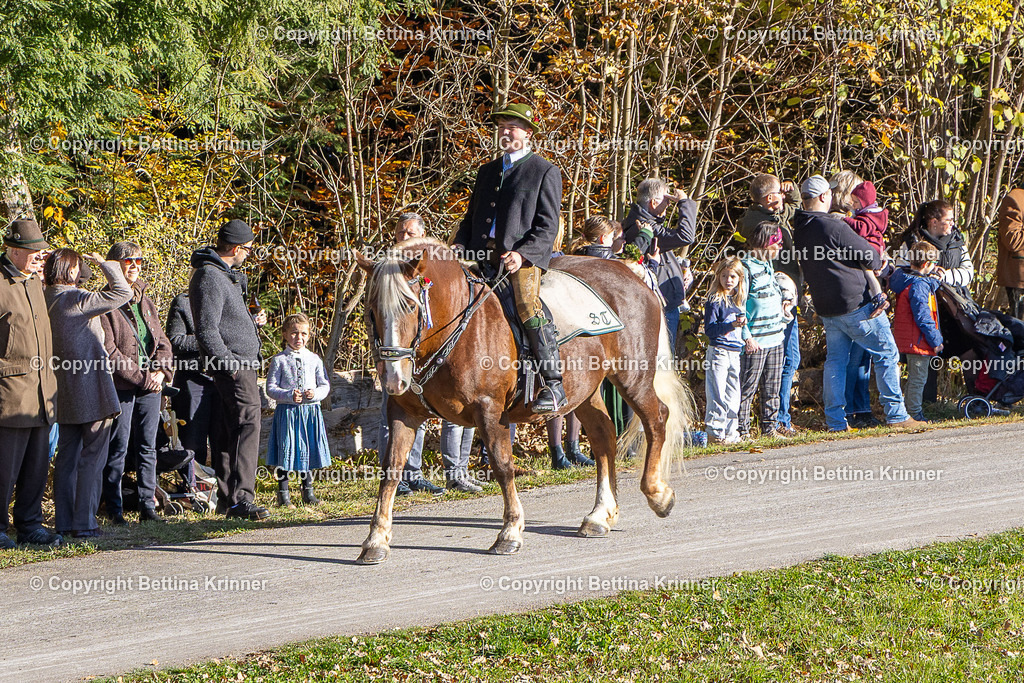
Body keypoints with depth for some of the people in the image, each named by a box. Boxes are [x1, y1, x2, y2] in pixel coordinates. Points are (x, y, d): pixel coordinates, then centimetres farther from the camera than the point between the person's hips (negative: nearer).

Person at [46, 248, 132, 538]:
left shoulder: (45, 301, 7)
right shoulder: (75, 299, -14)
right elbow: (122, 292, -12)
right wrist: (105, 264, -1)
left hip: (64, 394, 7)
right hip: (92, 390, -7)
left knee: (66, 457, 11)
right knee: (92, 457, -2)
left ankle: (64, 523, 12)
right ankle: (84, 522, -3)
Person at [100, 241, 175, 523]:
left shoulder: (146, 302, 16)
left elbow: (162, 342, 16)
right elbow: (108, 351, -12)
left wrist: (160, 371, -3)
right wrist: (140, 377, -13)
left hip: (150, 385, 6)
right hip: (121, 386, -6)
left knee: (147, 447, 7)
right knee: (118, 449, -3)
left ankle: (148, 507, 10)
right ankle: (114, 509, 1)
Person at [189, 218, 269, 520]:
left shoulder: (222, 273, 18)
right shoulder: (209, 277, -15)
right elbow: (206, 330, -19)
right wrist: (229, 364, -20)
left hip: (242, 364, 11)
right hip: (235, 367, -11)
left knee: (228, 432, 12)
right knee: (247, 424, -17)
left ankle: (226, 497, 17)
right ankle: (240, 498, -22)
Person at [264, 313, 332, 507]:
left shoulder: (314, 359, 8)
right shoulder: (279, 360, -1)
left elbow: (325, 385, 8)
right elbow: (271, 388, -3)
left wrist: (316, 394, -13)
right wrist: (289, 396, -18)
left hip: (310, 412, 3)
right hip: (286, 411, -3)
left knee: (308, 451, 10)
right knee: (285, 451, -2)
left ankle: (308, 491, 24)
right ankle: (283, 493, 7)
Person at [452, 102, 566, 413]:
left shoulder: (545, 171, 4)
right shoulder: (487, 171, 24)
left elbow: (548, 226, -4)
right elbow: (472, 215, 26)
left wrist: (522, 253, -19)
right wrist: (461, 244, 5)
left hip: (525, 256, -7)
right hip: (483, 254, 7)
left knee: (528, 306, -25)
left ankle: (553, 385, -24)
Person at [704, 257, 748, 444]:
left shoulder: (740, 299, 13)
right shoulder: (715, 300, -7)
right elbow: (709, 329, -14)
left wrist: (743, 323, 7)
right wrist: (731, 325, -24)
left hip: (736, 352, 6)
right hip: (719, 350, -6)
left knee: (734, 396, 9)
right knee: (718, 395, -7)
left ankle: (731, 432, 16)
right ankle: (715, 433, -2)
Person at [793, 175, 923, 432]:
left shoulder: (799, 230, 5)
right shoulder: (832, 226, -20)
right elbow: (868, 256, -14)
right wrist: (879, 261, 11)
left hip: (826, 307, 8)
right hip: (855, 304, -8)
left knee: (835, 359, 13)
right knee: (887, 353, 3)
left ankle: (835, 420, 10)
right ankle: (895, 413, 3)